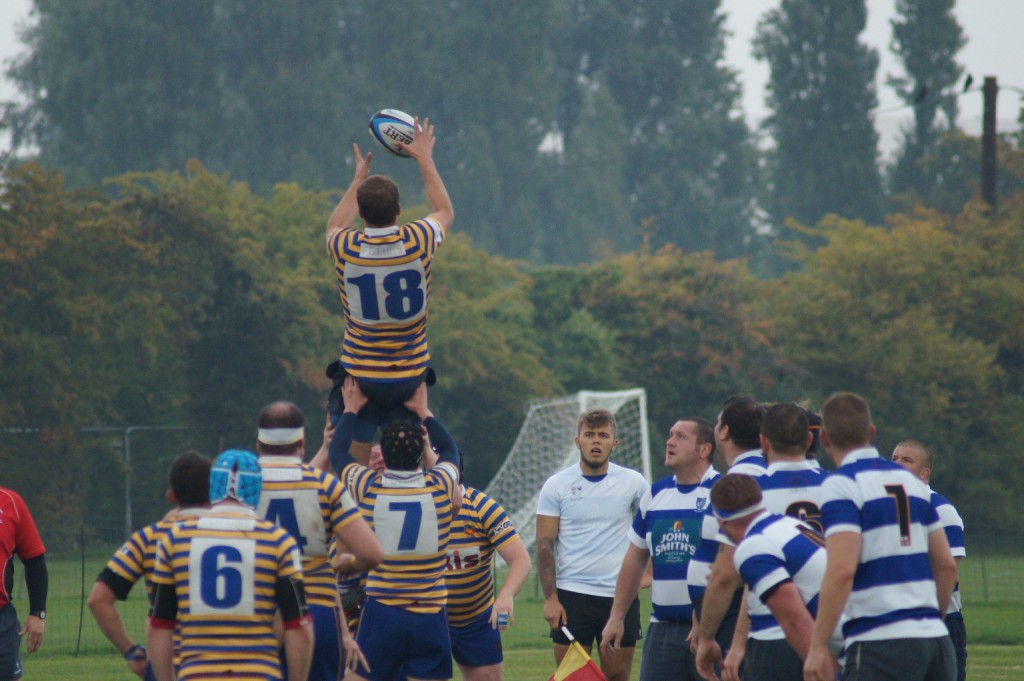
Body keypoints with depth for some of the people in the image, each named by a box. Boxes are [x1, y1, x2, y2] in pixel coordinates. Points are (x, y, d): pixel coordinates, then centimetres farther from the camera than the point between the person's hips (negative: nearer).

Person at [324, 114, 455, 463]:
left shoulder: (345, 248, -10)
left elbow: (335, 225, 19)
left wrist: (358, 179, 31)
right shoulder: (418, 241, -10)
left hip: (358, 377, -1)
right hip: (410, 377, 1)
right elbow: (445, 212, 17)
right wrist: (425, 159, 28)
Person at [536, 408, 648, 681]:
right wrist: (550, 598, -8)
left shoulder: (632, 482, 3)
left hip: (621, 595, 1)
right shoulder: (557, 485, 0)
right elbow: (544, 545, -1)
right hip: (572, 595, -1)